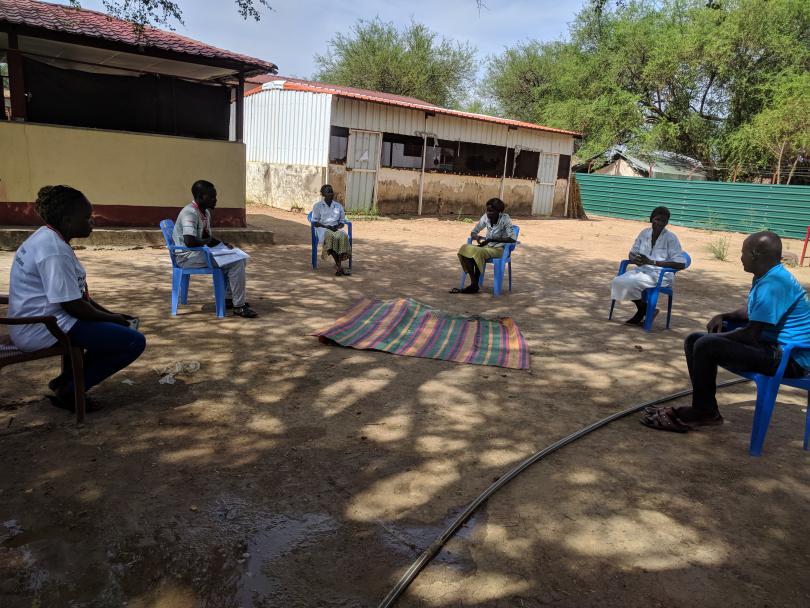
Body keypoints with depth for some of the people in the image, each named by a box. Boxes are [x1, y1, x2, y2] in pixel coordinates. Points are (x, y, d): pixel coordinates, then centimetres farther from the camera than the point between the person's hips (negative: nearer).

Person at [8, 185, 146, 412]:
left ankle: (66, 380, 18)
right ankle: (68, 392, -2)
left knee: (120, 326, 22)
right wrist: (111, 318, -7)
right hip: (44, 330, -11)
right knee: (135, 342, -16)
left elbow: (77, 295, 16)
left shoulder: (47, 238, 12)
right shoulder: (54, 251, -22)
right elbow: (73, 306, -23)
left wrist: (111, 314, 10)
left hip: (36, 323, 11)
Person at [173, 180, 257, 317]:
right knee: (235, 263, -20)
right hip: (188, 256, -10)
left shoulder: (205, 212, 12)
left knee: (240, 258, 7)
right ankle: (239, 306, -14)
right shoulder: (190, 213, -19)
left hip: (201, 251, 10)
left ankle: (229, 298, 10)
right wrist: (208, 241, -15)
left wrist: (223, 244, 3)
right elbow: (189, 241, -33)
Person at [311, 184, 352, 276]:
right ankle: (339, 265, -42)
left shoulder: (338, 206, 19)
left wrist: (338, 227, -6)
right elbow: (315, 222, 3)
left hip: (336, 229, 3)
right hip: (322, 228, -3)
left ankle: (338, 265, -40)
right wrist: (326, 226, -13)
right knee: (330, 236, -39)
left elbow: (342, 222, 18)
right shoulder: (317, 206, 10)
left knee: (343, 236, -35)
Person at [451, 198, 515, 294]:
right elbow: (473, 232, 7)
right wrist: (477, 237, -18)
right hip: (487, 246, 5)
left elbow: (512, 239, -23)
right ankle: (473, 282, -20)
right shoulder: (486, 217, 0)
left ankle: (475, 286, -20)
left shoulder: (505, 219, -14)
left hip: (499, 248, -5)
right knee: (465, 249, -22)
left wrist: (492, 239, -27)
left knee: (478, 252, -34)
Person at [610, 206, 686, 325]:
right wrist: (635, 260, -15)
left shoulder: (671, 238, -11)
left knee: (630, 283, -28)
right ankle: (644, 311, 1)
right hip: (642, 270, 6)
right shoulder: (644, 233, 5)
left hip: (661, 275, -6)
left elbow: (681, 264, -18)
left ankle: (645, 310, 1)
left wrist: (652, 262, -23)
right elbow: (632, 253, 13)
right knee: (617, 282, -17)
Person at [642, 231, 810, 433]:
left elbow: (751, 334, -25)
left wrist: (718, 337, -8)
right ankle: (705, 409, 6)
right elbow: (751, 312, 27)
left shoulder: (773, 283, -23)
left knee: (706, 345, -26)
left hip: (788, 358, -11)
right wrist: (724, 317, 7)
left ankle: (701, 413, -9)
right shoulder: (767, 277, 11)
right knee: (695, 340, 6)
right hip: (771, 346, 11)